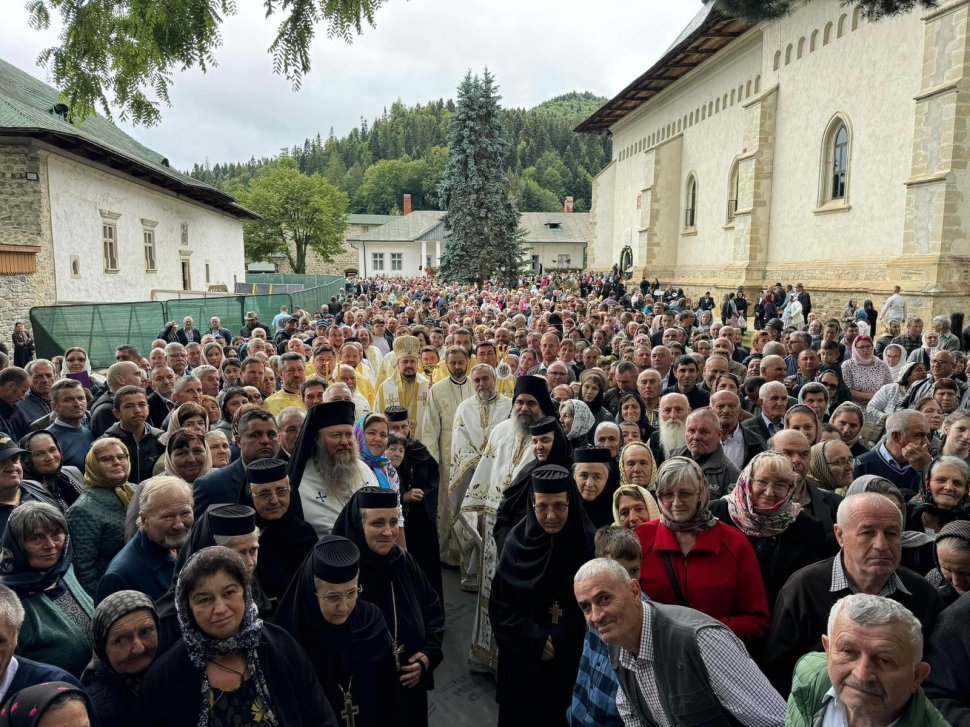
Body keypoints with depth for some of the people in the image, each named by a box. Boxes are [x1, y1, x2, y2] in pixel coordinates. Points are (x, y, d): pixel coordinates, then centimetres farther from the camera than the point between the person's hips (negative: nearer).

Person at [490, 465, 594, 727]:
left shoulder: (589, 543, -13)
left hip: (574, 662, -1)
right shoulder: (519, 541, -9)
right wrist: (536, 640, -14)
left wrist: (559, 642, -14)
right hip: (522, 660, 1)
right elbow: (500, 606, -5)